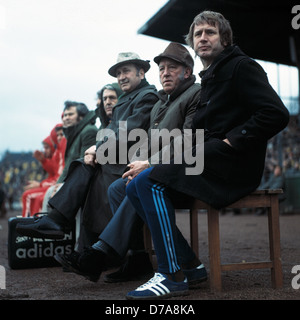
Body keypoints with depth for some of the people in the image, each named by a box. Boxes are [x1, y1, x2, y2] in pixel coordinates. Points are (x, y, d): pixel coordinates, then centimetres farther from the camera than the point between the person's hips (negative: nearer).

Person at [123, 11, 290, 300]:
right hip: (208, 162, 9)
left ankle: (172, 276, -22)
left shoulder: (241, 67, -3)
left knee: (151, 180, -24)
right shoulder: (208, 78, 24)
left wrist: (229, 141, -17)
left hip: (233, 164, -9)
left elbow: (276, 114, -16)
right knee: (135, 187, -3)